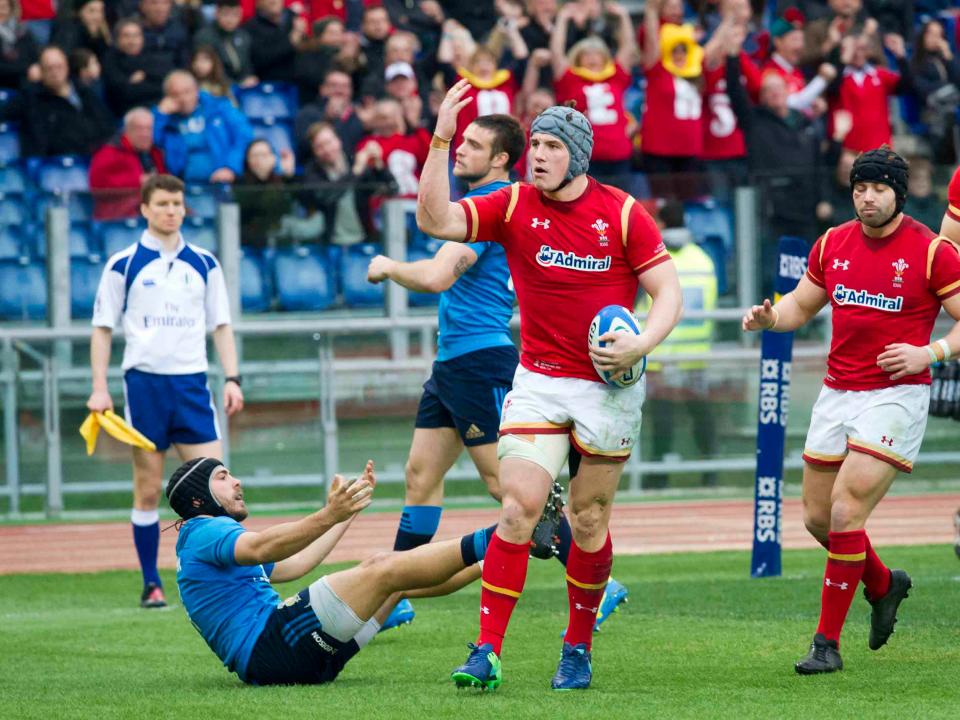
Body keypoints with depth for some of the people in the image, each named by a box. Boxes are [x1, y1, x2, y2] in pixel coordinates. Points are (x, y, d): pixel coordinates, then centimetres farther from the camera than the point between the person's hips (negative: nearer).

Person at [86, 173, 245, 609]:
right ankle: (151, 585, 7)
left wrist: (232, 379, 3)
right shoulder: (123, 266, 2)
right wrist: (99, 388, -3)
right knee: (148, 490, 1)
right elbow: (102, 329, 5)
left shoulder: (204, 264, 9)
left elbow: (221, 325, 14)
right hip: (144, 381, -2)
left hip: (192, 382, 2)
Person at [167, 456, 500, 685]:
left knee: (388, 572, 10)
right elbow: (259, 548, -26)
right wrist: (329, 516, -40)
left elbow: (294, 565, 36)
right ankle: (483, 544, -14)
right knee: (385, 570, -15)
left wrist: (347, 511, 39)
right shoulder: (202, 534, -3)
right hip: (267, 647, -10)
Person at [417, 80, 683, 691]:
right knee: (519, 509, -12)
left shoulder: (622, 213, -6)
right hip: (538, 381, 1)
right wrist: (440, 141, -19)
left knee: (589, 520, 6)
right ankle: (487, 652, -13)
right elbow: (436, 220, -11)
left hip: (609, 386, -1)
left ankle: (579, 647, 22)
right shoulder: (515, 207, 0)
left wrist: (642, 344, -20)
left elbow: (668, 289, -3)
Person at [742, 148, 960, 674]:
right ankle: (883, 585, 39)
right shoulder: (833, 244, 7)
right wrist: (768, 317, -2)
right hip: (837, 393, 6)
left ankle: (828, 642, -6)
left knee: (845, 513, -15)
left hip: (897, 394, -6)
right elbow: (801, 305, 19)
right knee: (818, 517, 10)